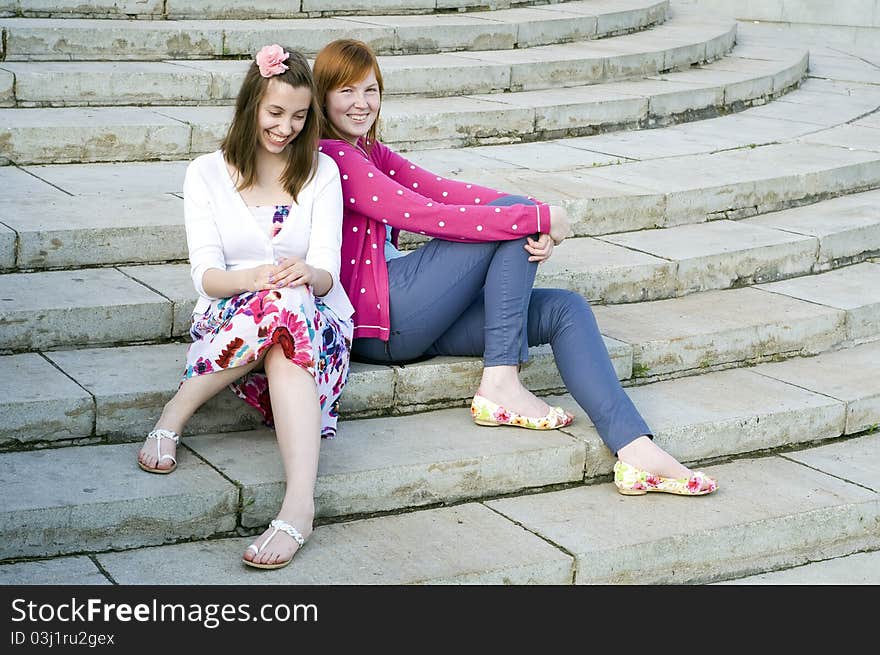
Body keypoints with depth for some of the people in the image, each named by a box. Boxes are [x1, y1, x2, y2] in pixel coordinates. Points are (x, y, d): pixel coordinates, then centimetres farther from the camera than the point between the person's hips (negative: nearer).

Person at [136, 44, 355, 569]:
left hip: (318, 321, 0)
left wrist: (306, 274, -28)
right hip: (229, 320, 0)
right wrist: (254, 279, -27)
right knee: (282, 303, -38)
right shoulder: (207, 174, 8)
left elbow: (326, 274, -1)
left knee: (291, 299, -40)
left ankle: (298, 505, -50)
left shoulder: (321, 171, 9)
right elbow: (206, 274, -3)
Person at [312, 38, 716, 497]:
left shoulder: (370, 153, 21)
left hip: (408, 317, 9)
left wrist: (539, 219, -12)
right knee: (513, 217, -14)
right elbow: (423, 215, -19)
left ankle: (634, 450, -19)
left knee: (566, 310, -4)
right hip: (375, 321, -9)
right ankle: (500, 385, -18)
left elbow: (445, 190, 6)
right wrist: (535, 218, -18)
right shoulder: (328, 156, -9)